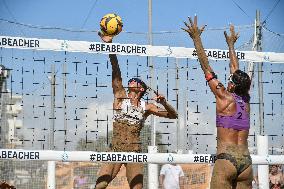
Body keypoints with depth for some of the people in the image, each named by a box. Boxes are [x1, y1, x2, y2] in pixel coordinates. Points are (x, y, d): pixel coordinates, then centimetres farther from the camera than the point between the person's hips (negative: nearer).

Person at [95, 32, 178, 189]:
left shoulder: (146, 107, 11)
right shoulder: (121, 97, 7)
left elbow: (173, 115, 13)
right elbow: (115, 72, -4)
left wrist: (164, 103, -7)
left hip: (134, 151, 1)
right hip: (115, 149, -1)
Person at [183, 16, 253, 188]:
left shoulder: (225, 97, 0)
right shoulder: (245, 100, 12)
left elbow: (207, 68, 3)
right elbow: (236, 71, 26)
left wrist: (197, 38, 9)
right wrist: (231, 44, 41)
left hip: (226, 160, -5)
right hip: (246, 161, 5)